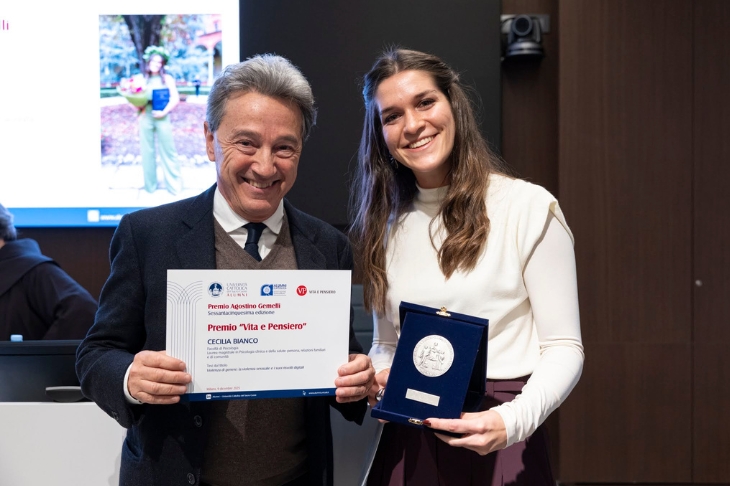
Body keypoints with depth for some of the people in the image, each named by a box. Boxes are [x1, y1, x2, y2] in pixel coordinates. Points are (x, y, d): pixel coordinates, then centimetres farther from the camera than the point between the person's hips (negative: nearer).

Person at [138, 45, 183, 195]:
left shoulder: (167, 79, 5)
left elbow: (175, 98, -2)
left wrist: (164, 112, -14)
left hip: (162, 118, -2)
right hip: (145, 117, 2)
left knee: (168, 150, -2)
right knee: (147, 151, 6)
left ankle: (174, 185, 4)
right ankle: (150, 184, 15)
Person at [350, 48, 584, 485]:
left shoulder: (530, 207, -8)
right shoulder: (386, 226, 7)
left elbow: (563, 347, -9)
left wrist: (513, 421, -25)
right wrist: (375, 382, -7)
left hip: (500, 448, -4)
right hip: (408, 446, 4)